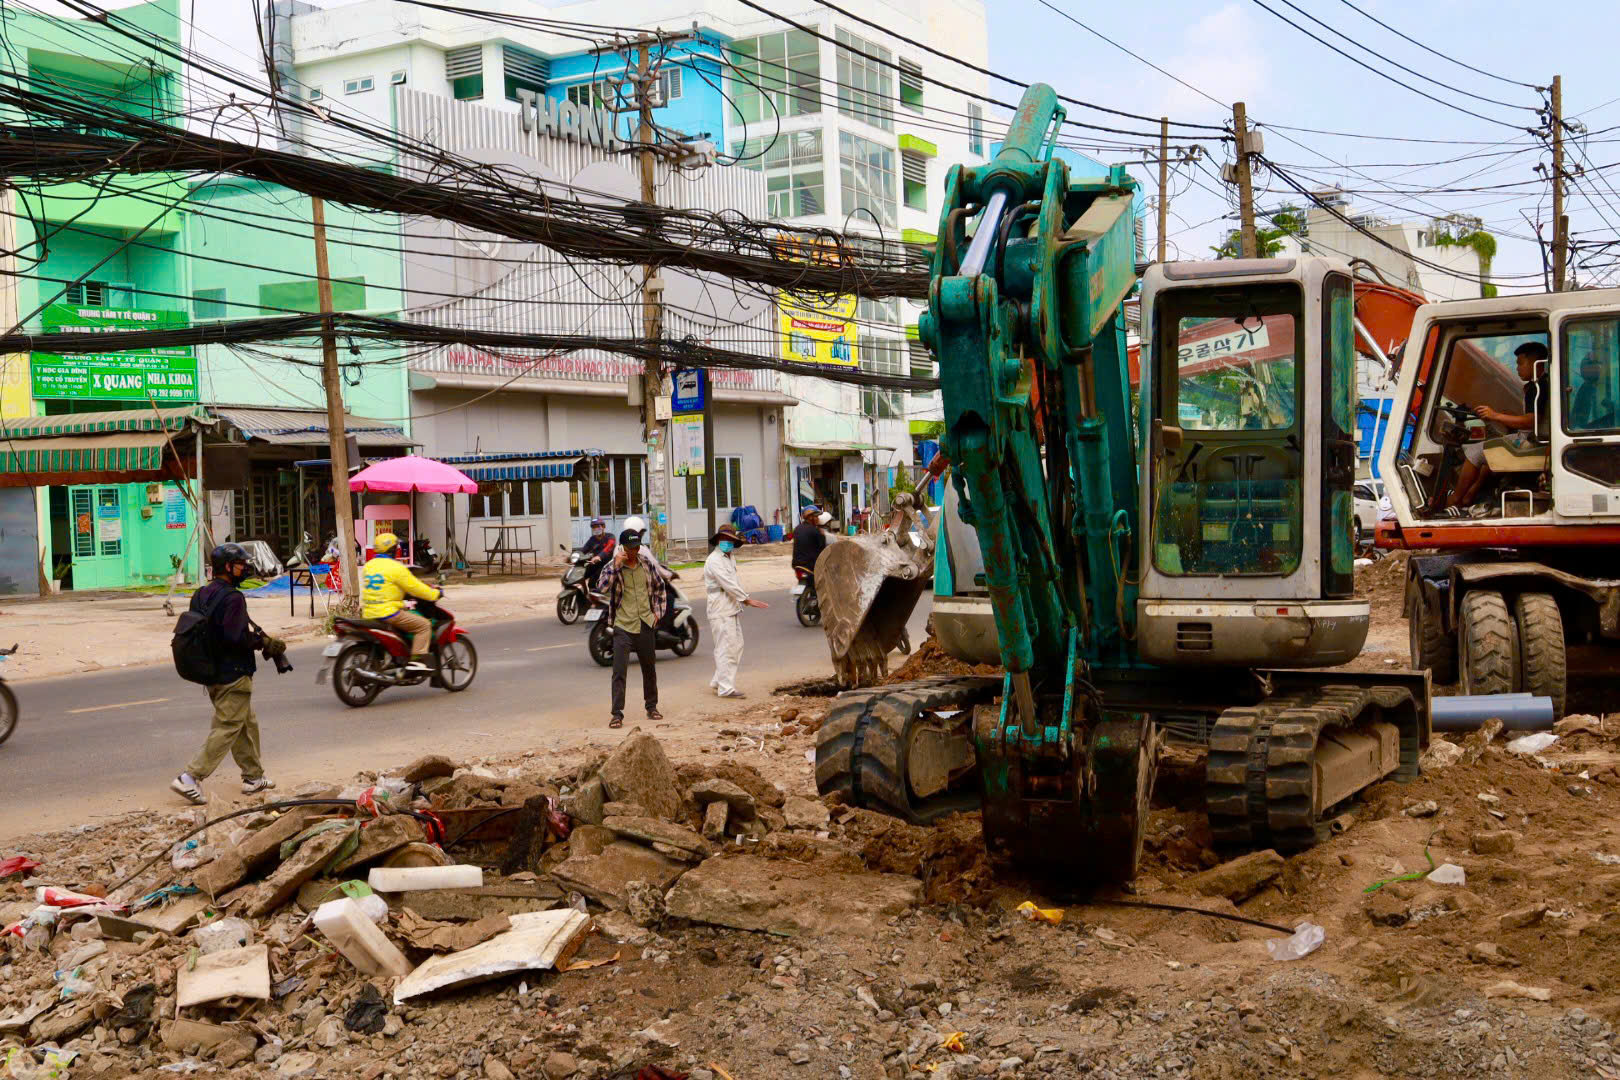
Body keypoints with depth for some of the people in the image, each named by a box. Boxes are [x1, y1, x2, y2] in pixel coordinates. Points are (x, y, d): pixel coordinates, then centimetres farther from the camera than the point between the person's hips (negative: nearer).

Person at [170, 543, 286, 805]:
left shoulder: (201, 595, 9)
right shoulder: (232, 597, -18)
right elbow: (236, 638, -26)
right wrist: (265, 643, -13)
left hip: (212, 673, 10)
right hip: (234, 675, -10)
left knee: (247, 724, 19)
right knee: (226, 729, -4)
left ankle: (254, 776, 26)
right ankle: (190, 778, -8)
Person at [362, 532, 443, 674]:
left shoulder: (367, 566, 12)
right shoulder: (395, 567, -12)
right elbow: (415, 588, -9)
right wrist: (436, 593, 6)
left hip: (369, 613, 9)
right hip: (388, 613, -9)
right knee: (424, 625, -5)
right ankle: (416, 660, -18)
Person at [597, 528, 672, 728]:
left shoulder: (647, 563, 5)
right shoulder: (612, 566, -6)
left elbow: (660, 587, 17)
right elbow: (604, 586, -24)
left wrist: (658, 612, 9)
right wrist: (615, 565, -27)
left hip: (646, 625, 4)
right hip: (623, 626, -4)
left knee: (649, 668, 14)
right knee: (619, 671, -10)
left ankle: (651, 707, 29)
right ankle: (617, 713, -7)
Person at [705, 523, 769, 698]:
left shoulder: (731, 558, 17)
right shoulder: (714, 560, -14)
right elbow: (729, 584, -20)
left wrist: (746, 599, 14)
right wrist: (748, 600, -19)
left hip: (733, 609, 10)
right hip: (721, 611, -10)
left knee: (736, 646, 13)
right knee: (726, 648, -9)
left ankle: (718, 682, 22)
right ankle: (726, 688, -5)